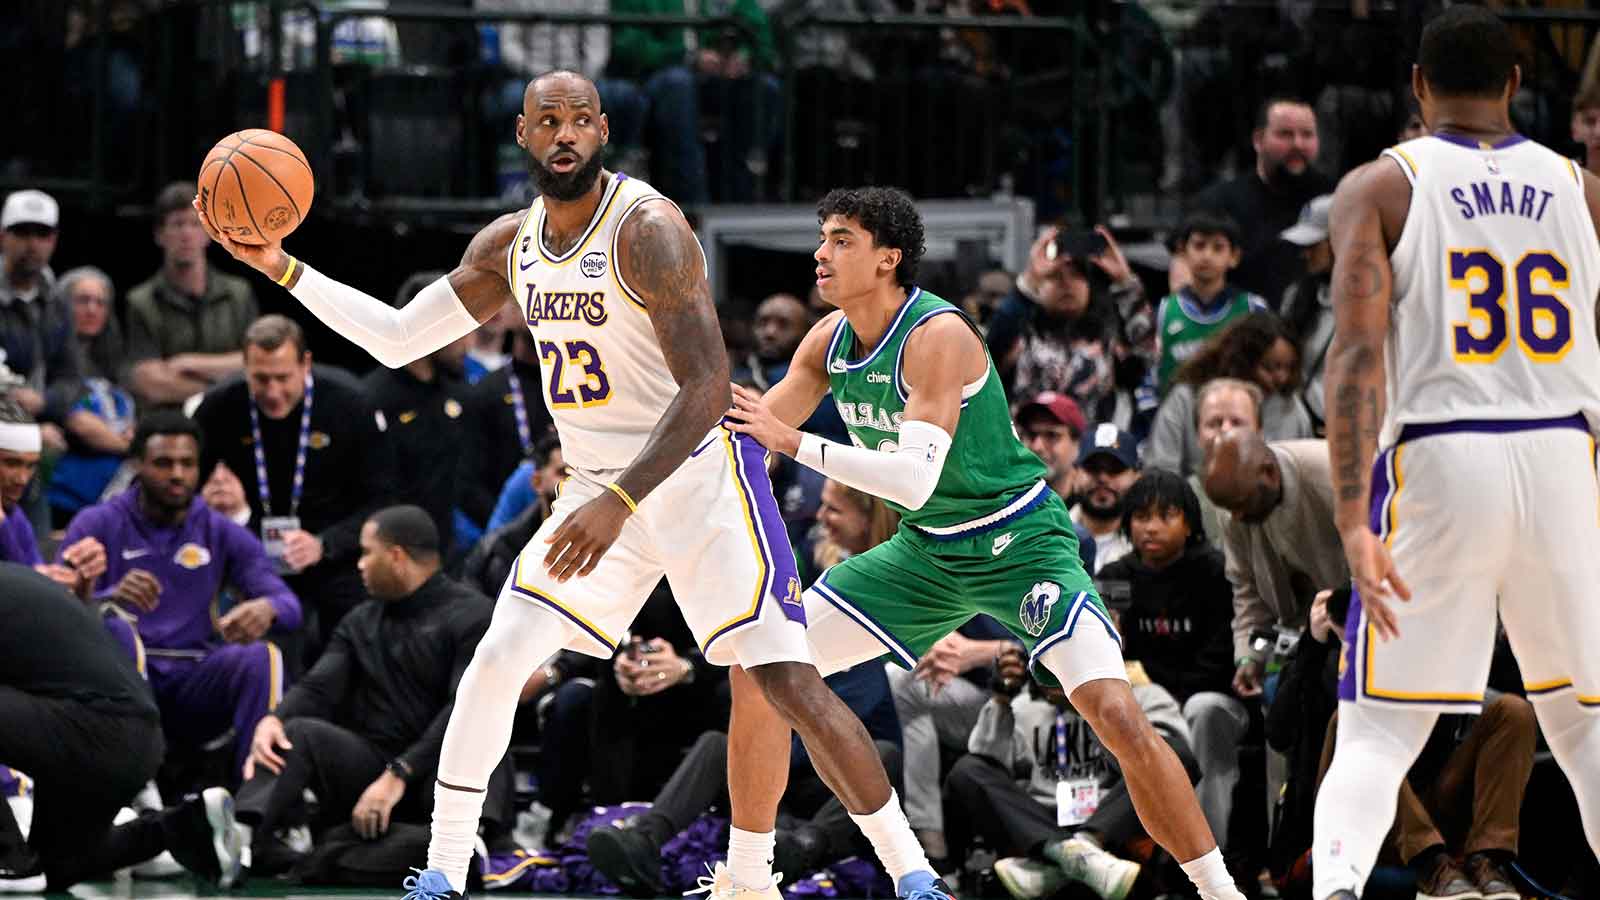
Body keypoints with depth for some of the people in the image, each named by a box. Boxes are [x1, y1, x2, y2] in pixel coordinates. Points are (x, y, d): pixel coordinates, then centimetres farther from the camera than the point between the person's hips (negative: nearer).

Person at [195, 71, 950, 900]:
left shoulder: (646, 228, -20)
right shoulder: (509, 246, 4)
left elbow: (708, 387, -26)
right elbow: (399, 340, 13)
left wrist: (618, 504, -34)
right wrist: (283, 270, 4)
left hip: (699, 477, -7)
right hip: (597, 487, 7)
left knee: (784, 681, -14)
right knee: (497, 660, -4)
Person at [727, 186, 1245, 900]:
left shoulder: (938, 336, -26)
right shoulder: (829, 340, -2)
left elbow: (914, 479, -36)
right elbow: (759, 428, 11)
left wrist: (795, 443, -38)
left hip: (1018, 541, -8)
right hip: (927, 552, 8)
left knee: (1116, 716, -25)